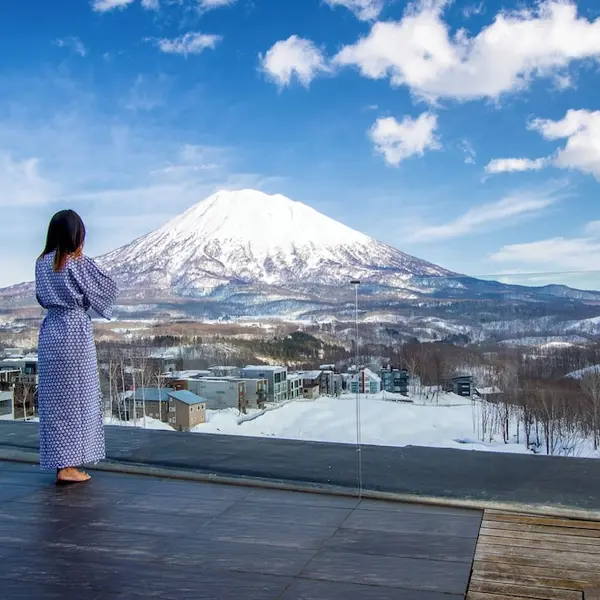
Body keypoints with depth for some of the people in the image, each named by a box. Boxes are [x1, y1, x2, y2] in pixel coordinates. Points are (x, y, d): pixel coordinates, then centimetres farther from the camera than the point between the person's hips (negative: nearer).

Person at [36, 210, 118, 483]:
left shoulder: (42, 263, 4)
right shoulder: (79, 264, -13)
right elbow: (108, 288, -4)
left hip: (50, 332, 6)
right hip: (75, 333, -6)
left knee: (54, 397, 12)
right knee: (75, 397, 2)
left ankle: (59, 460, 22)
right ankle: (68, 466, 4)